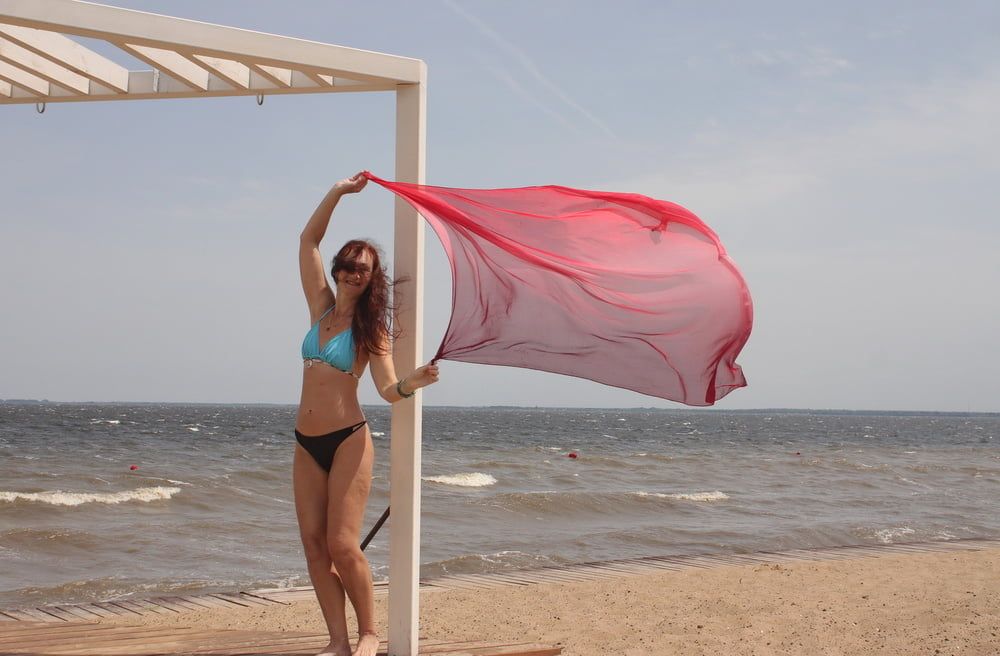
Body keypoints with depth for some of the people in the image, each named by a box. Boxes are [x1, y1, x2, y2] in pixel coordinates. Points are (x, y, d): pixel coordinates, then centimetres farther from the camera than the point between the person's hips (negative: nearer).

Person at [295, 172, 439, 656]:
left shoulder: (372, 329, -2)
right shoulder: (322, 308, 9)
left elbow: (388, 390, -11)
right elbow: (308, 241, 8)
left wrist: (413, 383, -33)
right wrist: (338, 191, 2)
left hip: (348, 441, -5)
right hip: (307, 445, 5)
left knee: (341, 544, -10)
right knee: (313, 542, -1)